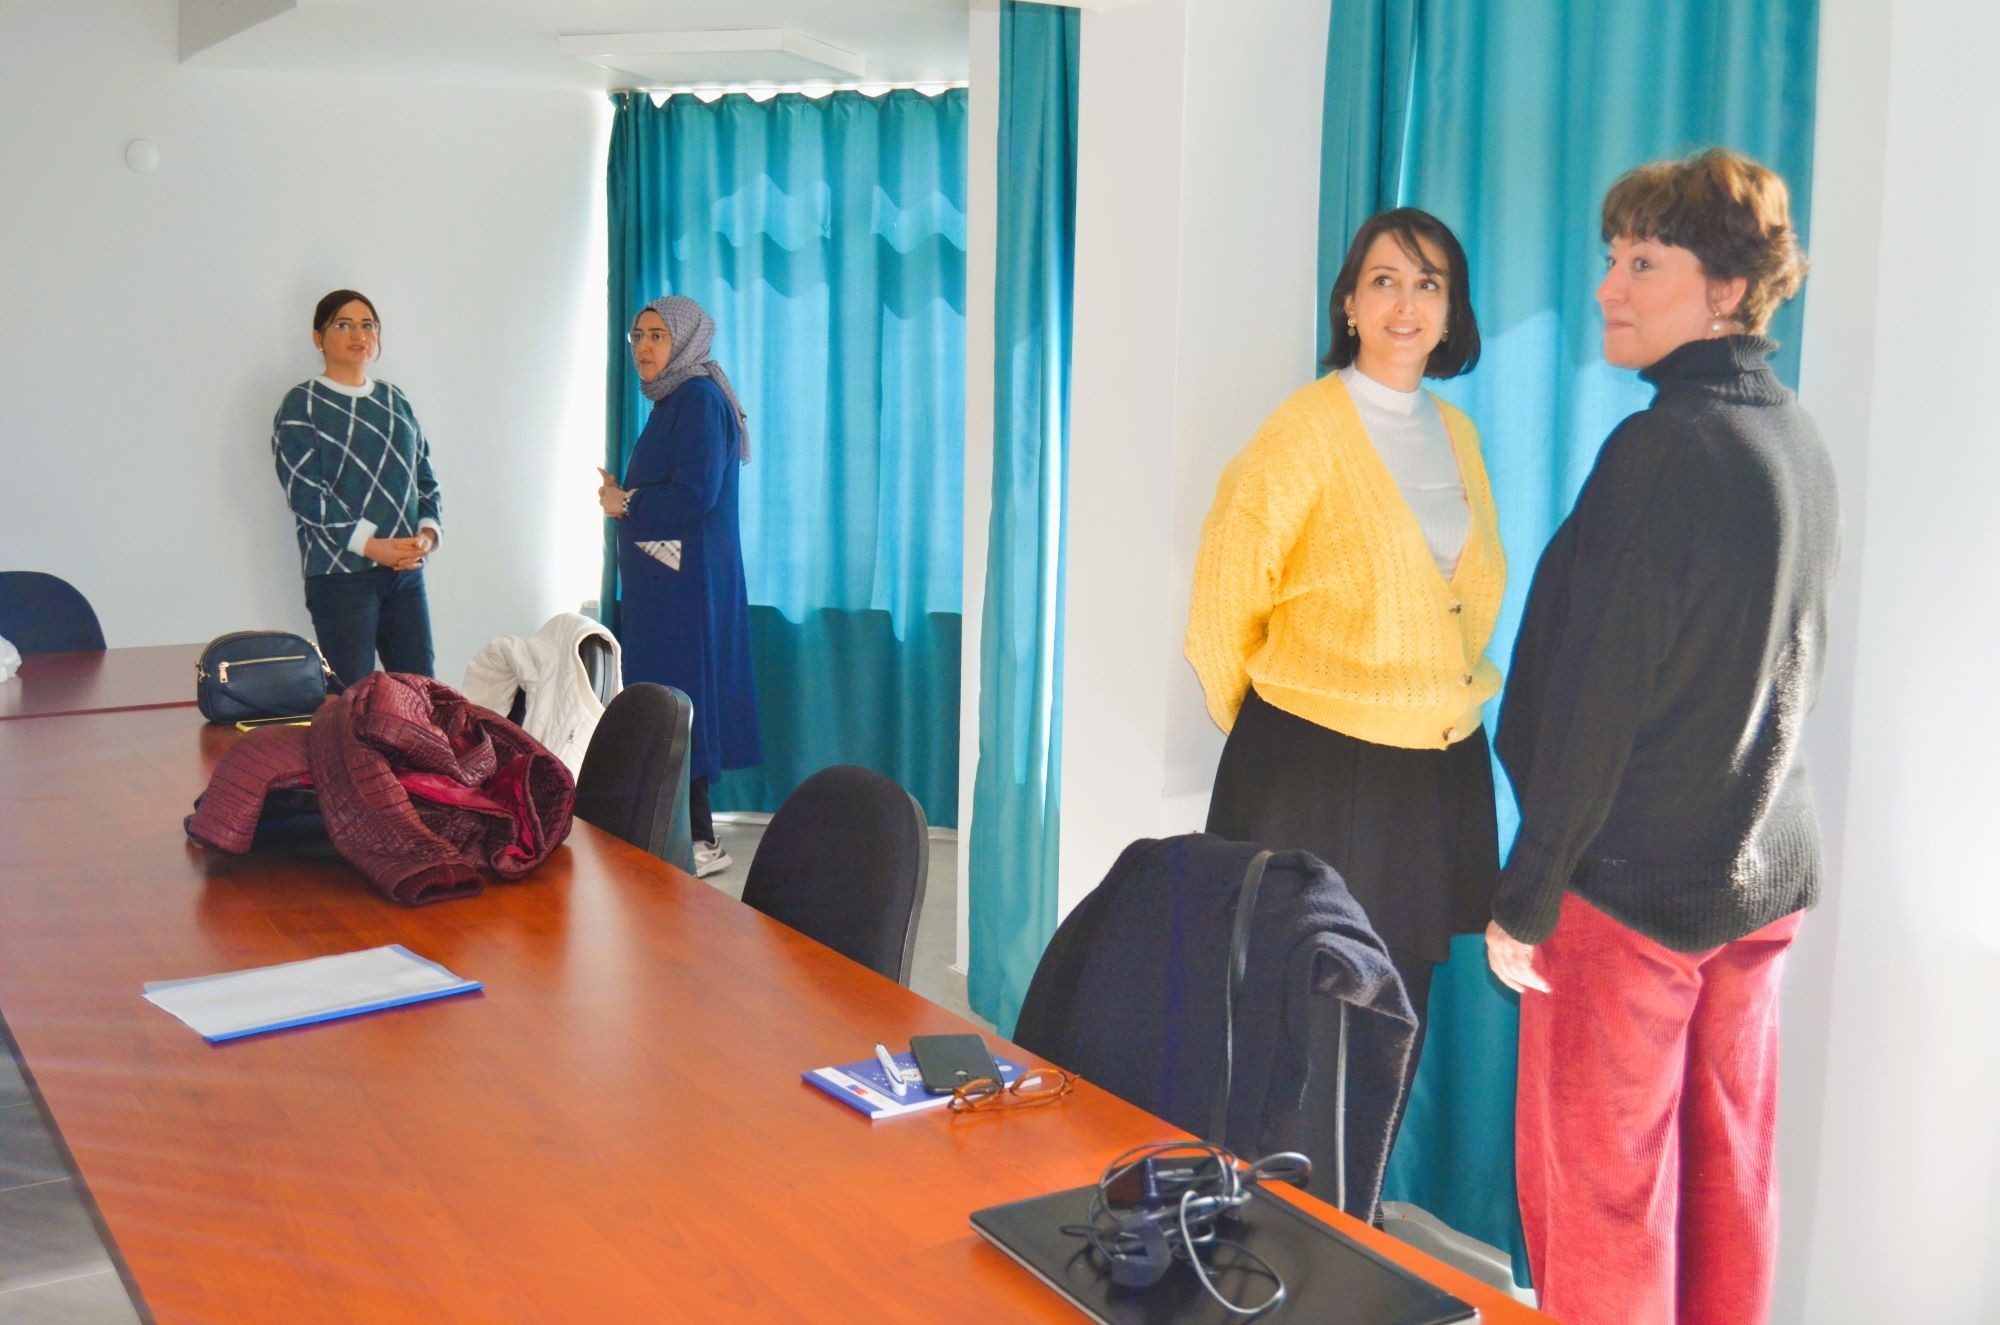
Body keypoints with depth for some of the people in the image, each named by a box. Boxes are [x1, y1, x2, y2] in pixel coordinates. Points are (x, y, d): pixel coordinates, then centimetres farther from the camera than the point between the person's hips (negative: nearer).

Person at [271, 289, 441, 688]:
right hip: (340, 574, -5)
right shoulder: (301, 406, -1)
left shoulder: (396, 402, 17)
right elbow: (304, 493, -11)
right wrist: (371, 545, -18)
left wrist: (428, 532, -3)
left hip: (406, 570, 5)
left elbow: (425, 477, 17)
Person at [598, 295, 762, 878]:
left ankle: (700, 841, -3)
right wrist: (624, 498, 2)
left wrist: (625, 503, -8)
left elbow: (694, 495, -21)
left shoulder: (699, 400, -12)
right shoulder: (675, 400, 17)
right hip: (662, 575, 10)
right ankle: (689, 831, 15)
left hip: (684, 582, -10)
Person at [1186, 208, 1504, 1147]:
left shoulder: (1457, 434, 10)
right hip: (1320, 772, -6)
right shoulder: (1308, 427, -9)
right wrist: (1262, 730, 2)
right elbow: (1227, 595, -6)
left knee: (1398, 1021, 12)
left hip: (1440, 767, 6)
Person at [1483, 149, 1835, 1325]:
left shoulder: (1665, 446, -18)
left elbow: (1596, 696, -20)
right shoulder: (1802, 444, 8)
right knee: (1728, 1181, 17)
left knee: (1596, 1193, 3)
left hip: (1631, 879, -8)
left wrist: (1526, 894, -14)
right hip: (1764, 874, 9)